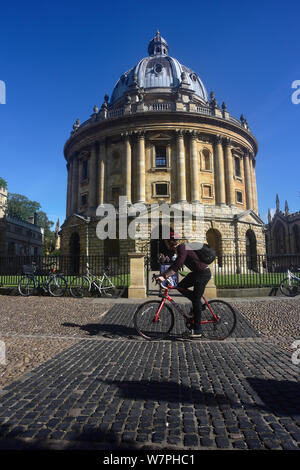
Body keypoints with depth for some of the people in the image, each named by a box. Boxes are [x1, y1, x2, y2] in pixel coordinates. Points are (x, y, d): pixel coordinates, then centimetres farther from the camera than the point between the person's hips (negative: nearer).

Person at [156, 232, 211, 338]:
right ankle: (199, 304, 17)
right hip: (197, 272, 9)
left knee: (196, 301, -6)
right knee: (181, 286, 7)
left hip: (203, 273, -9)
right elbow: (175, 265, 17)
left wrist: (164, 276, -34)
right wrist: (162, 275, 13)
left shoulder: (182, 248, -18)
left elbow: (177, 266, -30)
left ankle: (197, 331, 2)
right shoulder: (179, 249, 12)